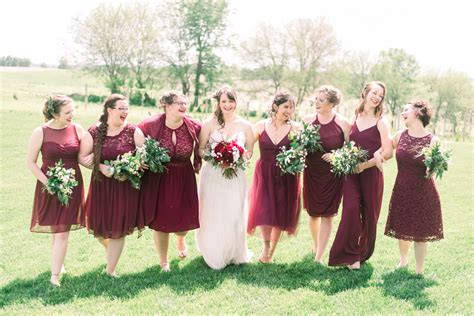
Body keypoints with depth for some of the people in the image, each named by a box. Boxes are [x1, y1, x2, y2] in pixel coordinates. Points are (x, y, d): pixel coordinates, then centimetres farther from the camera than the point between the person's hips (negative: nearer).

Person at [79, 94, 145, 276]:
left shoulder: (133, 131, -3)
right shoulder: (94, 132, -3)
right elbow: (82, 157, -1)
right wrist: (101, 167, -16)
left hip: (126, 187, -1)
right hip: (101, 185, 1)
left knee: (118, 229, 4)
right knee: (98, 227, 9)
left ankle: (110, 270, 20)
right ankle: (110, 247, 45)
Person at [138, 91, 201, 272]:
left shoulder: (194, 126, -8)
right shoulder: (151, 125, -15)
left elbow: (200, 147, 11)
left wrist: (198, 164, 9)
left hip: (184, 178, 2)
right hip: (158, 179, -2)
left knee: (185, 218, 5)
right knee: (161, 220, 4)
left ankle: (180, 238, 47)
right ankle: (163, 261, 27)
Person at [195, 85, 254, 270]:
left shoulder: (245, 126, 3)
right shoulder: (209, 124, -3)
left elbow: (250, 151, 11)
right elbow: (200, 149, 1)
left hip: (236, 177, 1)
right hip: (213, 176, -1)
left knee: (234, 216, 6)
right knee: (213, 216, 4)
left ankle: (235, 254, 25)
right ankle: (214, 255, 21)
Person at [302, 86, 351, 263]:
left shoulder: (343, 123, -6)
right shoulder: (308, 120, 2)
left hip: (333, 174, -3)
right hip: (311, 172, 3)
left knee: (327, 214, -1)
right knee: (313, 212, 13)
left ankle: (319, 257, 5)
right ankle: (315, 244, 39)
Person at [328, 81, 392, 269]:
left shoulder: (380, 123, -1)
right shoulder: (354, 120, 10)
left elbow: (388, 152, -8)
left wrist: (364, 165, -14)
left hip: (372, 173, -2)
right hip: (352, 173, 2)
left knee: (369, 215, 5)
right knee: (350, 210, -11)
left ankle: (363, 254, 23)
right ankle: (349, 255, -3)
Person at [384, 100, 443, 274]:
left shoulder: (432, 140, -11)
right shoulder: (400, 136, 0)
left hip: (424, 194, -4)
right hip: (402, 191, 4)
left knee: (421, 233, 3)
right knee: (402, 229, 17)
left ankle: (419, 272, 18)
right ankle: (403, 260, 42)